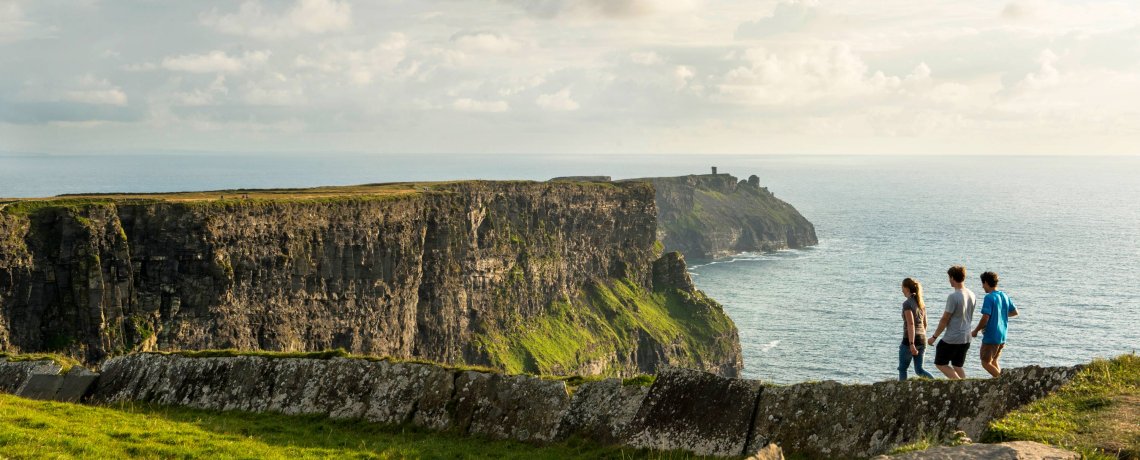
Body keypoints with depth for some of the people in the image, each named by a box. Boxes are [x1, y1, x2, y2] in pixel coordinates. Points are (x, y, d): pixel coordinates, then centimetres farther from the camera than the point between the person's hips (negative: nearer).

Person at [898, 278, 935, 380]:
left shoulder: (907, 303, -12)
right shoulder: (921, 303, 11)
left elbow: (910, 324, -20)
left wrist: (911, 344, -24)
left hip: (910, 339, -7)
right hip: (922, 338, 7)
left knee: (902, 369, 9)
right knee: (919, 370, 9)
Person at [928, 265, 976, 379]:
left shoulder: (953, 297, -19)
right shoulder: (972, 295, 5)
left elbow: (945, 320, -15)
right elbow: (970, 317, 14)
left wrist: (934, 337, -6)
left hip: (951, 339, -7)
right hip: (966, 338, 7)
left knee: (940, 363, 7)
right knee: (958, 366, 16)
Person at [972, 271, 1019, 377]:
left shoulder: (989, 298, -17)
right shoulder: (1004, 296, 7)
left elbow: (985, 318, -22)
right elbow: (1015, 312, 17)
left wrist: (975, 331, -9)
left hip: (991, 337, -8)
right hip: (1002, 337, 8)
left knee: (986, 363, 2)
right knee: (994, 361, 19)